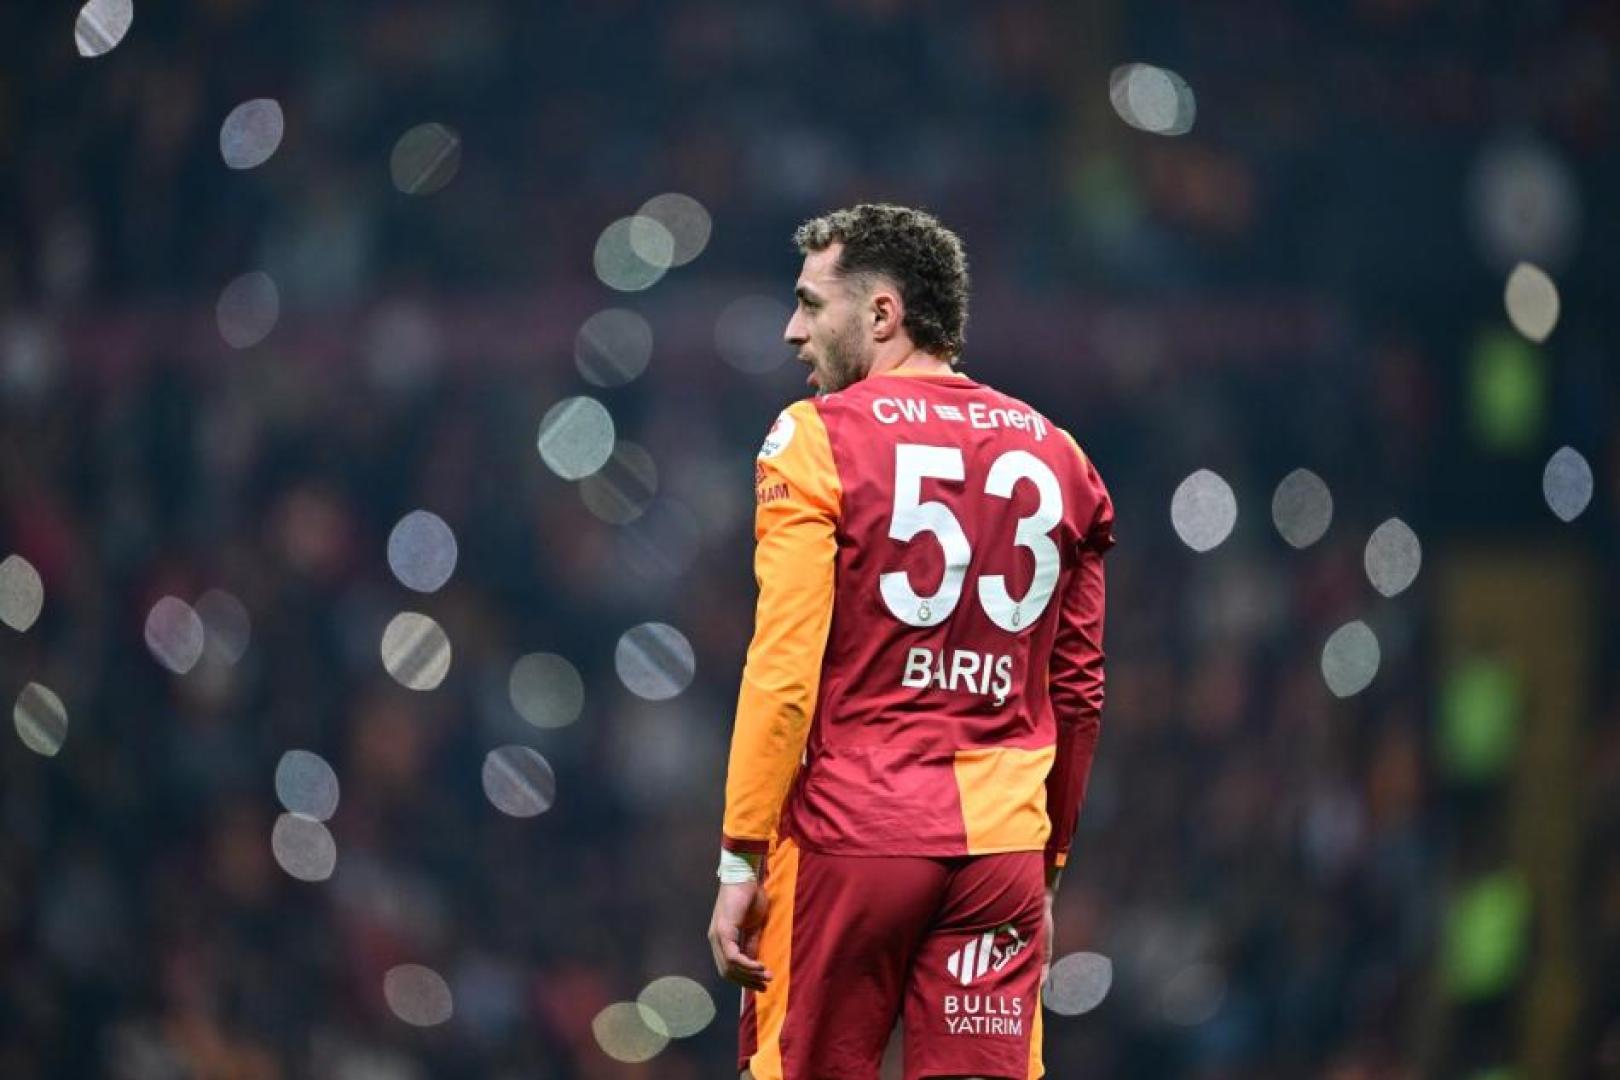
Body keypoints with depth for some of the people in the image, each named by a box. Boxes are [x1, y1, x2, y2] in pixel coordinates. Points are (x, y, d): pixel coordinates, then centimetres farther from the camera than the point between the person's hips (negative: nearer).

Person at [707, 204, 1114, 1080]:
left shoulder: (815, 439, -3)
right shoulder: (1054, 456, 12)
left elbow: (784, 670, -10)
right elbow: (1079, 693, 15)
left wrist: (742, 857, -6)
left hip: (849, 839, -4)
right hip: (1002, 842, 4)